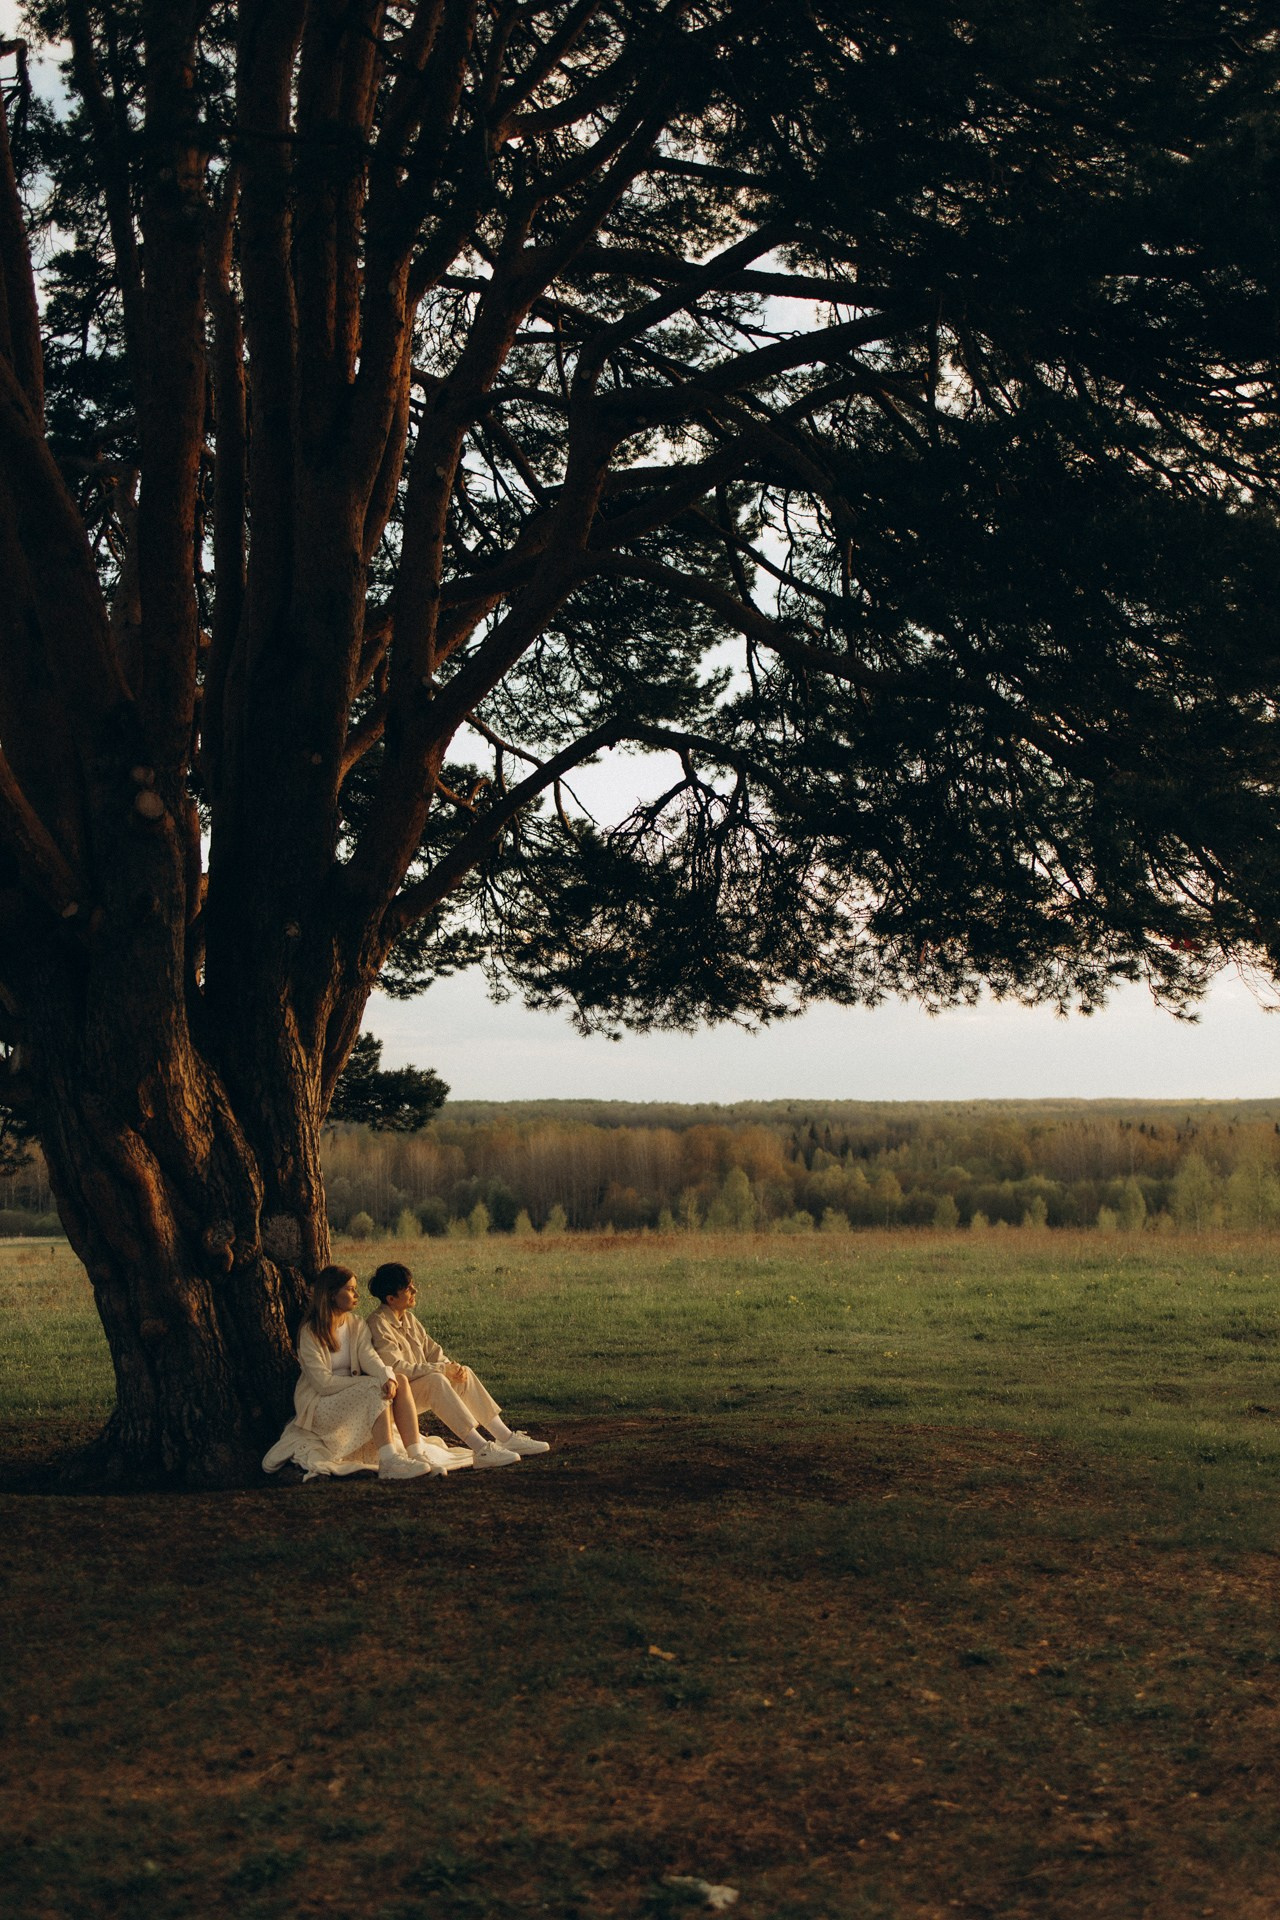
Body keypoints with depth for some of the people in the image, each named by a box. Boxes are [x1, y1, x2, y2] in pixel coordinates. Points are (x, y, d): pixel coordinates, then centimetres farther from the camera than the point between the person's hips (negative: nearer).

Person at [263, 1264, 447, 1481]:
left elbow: (369, 1357, -9)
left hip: (352, 1396, 6)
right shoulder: (311, 1333, -13)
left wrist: (388, 1377, -31)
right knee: (376, 1389, -29)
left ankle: (417, 1454, -31)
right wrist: (367, 1383, -20)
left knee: (400, 1381, -19)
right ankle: (389, 1463, -40)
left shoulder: (356, 1324, 8)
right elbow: (322, 1383, -18)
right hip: (319, 1405, -6)